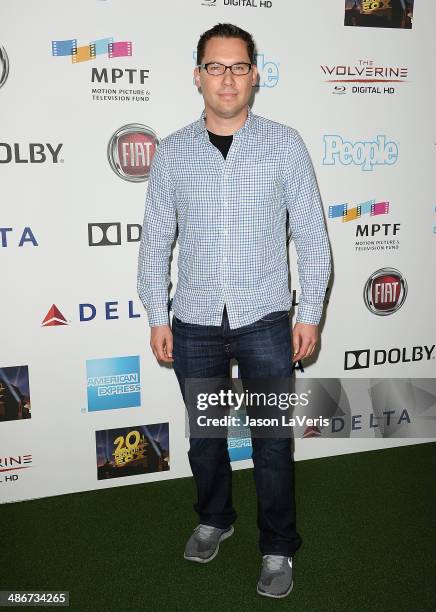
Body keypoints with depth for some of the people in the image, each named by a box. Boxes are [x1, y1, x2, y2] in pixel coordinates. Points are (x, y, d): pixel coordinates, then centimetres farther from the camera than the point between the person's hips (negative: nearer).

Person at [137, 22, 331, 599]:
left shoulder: (285, 144, -2)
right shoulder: (171, 151, 2)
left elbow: (311, 235, -1)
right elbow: (156, 240, 5)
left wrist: (309, 314, -3)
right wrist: (157, 317, 2)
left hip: (265, 321, -2)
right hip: (195, 323, 2)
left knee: (272, 440, 7)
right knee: (204, 433, 17)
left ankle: (278, 548, 28)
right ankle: (214, 519, 42)